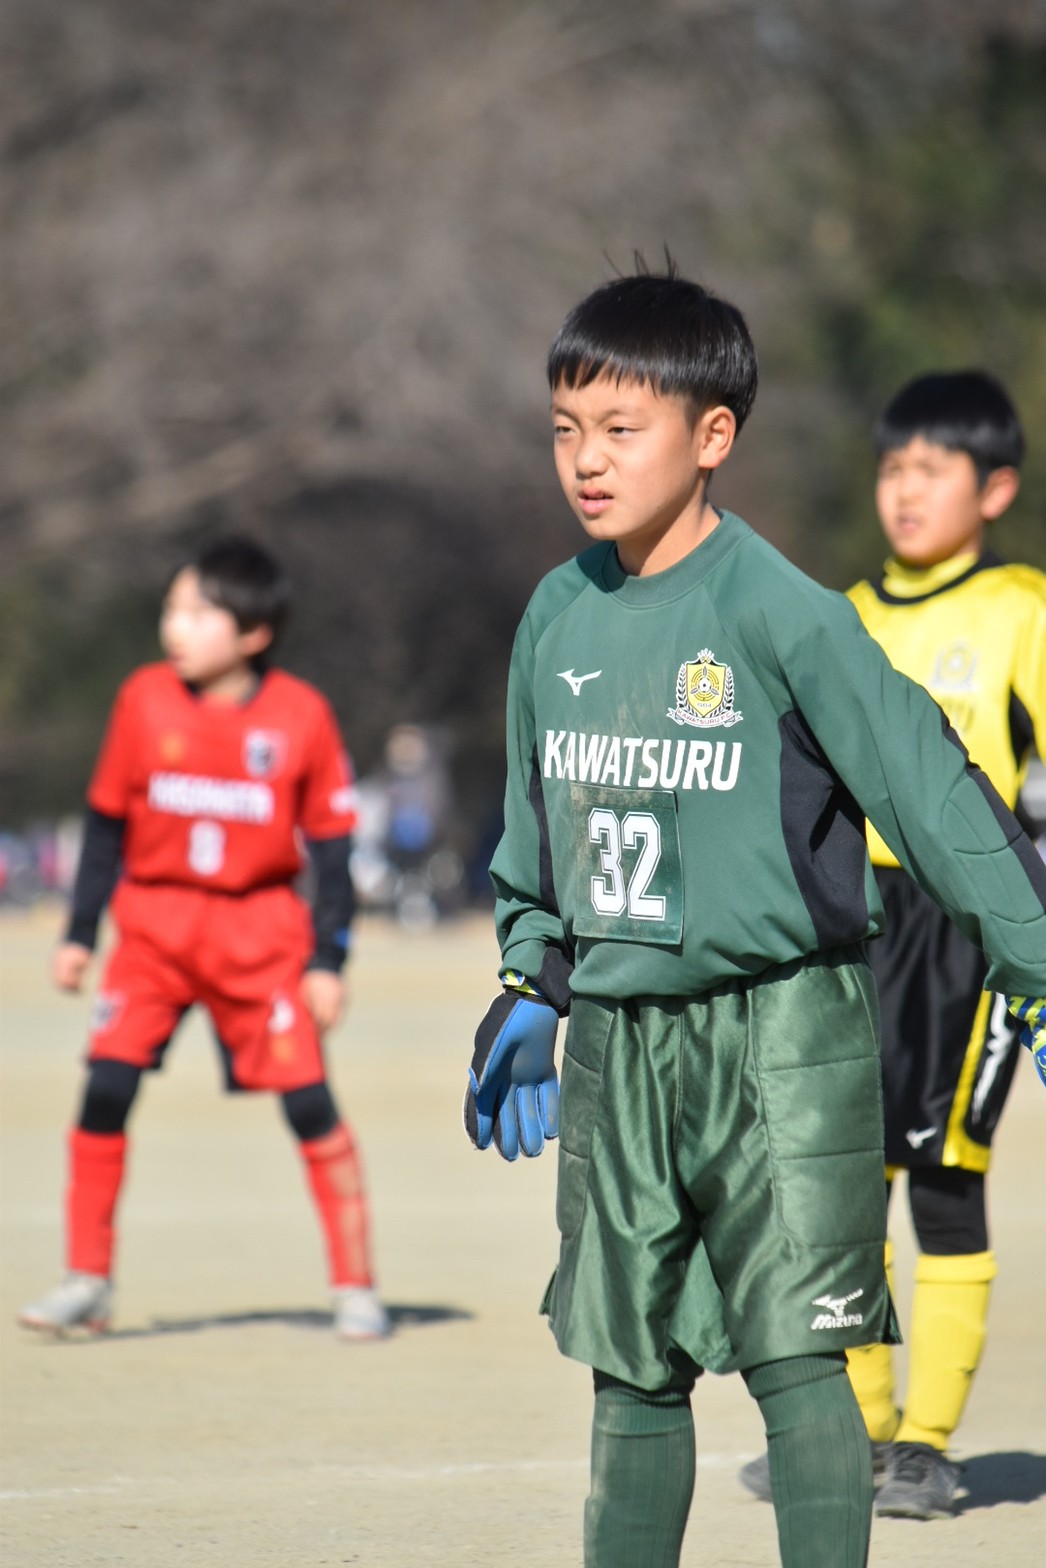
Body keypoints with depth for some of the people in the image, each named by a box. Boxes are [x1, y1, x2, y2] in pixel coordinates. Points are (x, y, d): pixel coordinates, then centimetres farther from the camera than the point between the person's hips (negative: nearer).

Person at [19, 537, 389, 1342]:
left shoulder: (300, 715, -7)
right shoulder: (146, 700, -3)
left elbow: (332, 846, -1)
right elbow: (107, 823, 7)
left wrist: (328, 959, -6)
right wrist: (81, 933, 5)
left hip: (260, 928, -2)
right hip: (154, 922, 2)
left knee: (310, 1100, -5)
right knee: (107, 1085, -10)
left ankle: (356, 1286, 7)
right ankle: (87, 1281, 2)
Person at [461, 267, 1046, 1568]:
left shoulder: (780, 615, -13)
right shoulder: (560, 617, 6)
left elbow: (928, 786, -13)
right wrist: (527, 985, 24)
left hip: (779, 1034, -6)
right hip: (616, 1037, 6)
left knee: (796, 1357, -6)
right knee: (631, 1372, 12)